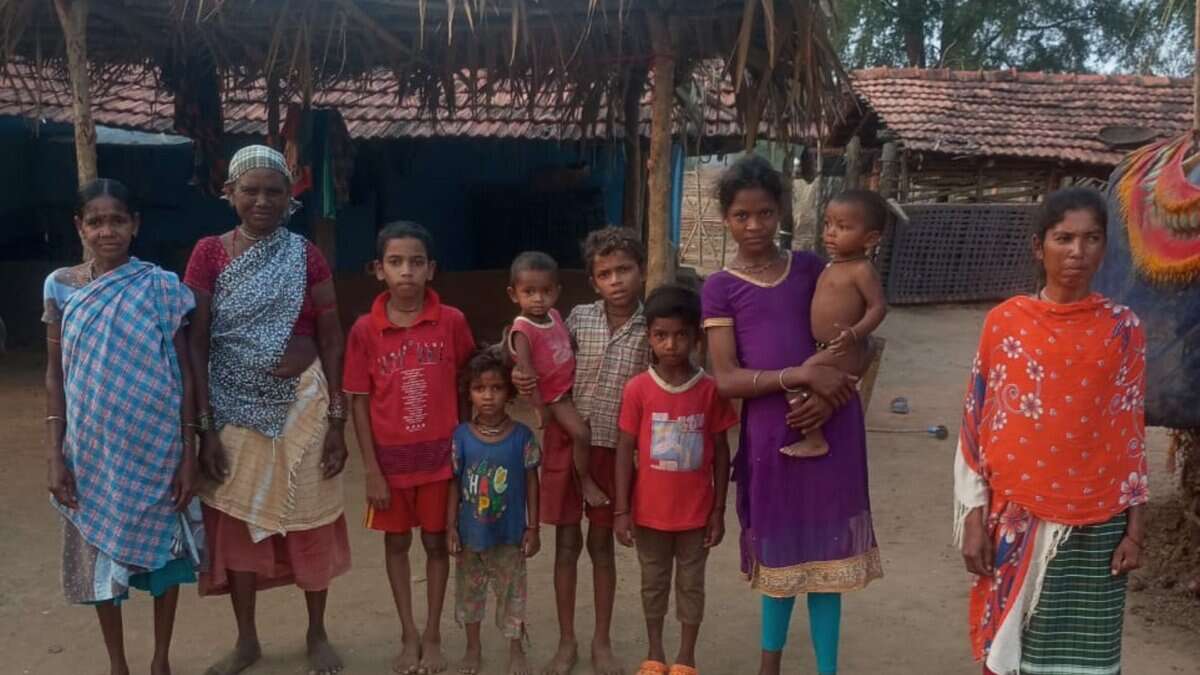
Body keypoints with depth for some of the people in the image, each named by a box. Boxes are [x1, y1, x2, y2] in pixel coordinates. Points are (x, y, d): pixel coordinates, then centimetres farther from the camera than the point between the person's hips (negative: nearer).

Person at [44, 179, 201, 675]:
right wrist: (55, 456, -3)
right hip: (93, 451, 2)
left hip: (155, 449, -1)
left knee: (162, 548, 9)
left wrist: (189, 454, -8)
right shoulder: (61, 287, -1)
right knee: (101, 553, 12)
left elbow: (184, 375, -5)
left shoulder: (161, 287, -6)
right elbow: (55, 377, 2)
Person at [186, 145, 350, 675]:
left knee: (310, 521, 8)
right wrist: (205, 427, -9)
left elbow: (332, 340, 0)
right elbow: (196, 344, -5)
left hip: (302, 402, 0)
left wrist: (337, 419, -5)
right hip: (235, 407, 1)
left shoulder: (306, 256, -2)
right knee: (236, 522, 10)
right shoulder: (209, 253, -3)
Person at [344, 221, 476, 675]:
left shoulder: (452, 322, -8)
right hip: (391, 457, 1)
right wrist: (371, 470, -7)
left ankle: (433, 636, 28)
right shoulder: (365, 330, -8)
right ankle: (408, 635, 30)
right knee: (396, 542, 13)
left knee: (437, 542, 11)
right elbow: (359, 402, -4)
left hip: (441, 454, 0)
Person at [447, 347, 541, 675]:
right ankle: (473, 648, 38)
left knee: (512, 591, 12)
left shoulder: (522, 436, -11)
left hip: (510, 534, -1)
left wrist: (532, 528, -3)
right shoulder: (461, 436, -9)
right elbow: (455, 484, -2)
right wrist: (451, 526, -2)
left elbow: (531, 483, -4)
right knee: (469, 591, 18)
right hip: (471, 533, 2)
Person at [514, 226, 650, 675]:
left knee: (602, 543, 12)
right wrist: (524, 381, -18)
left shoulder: (651, 327, -6)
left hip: (614, 447, 0)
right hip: (566, 441, 1)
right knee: (567, 542, 9)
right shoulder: (578, 318, -4)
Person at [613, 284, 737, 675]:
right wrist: (622, 510, -8)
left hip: (696, 511, 0)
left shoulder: (710, 390, -8)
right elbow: (625, 451, -6)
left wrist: (719, 510, -1)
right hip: (649, 510, 0)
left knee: (691, 583, 14)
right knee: (653, 582, 17)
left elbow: (721, 452, -1)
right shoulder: (637, 389, -10)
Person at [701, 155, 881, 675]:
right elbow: (726, 380, -9)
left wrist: (830, 392, -11)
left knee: (826, 546, 7)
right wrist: (800, 375, -19)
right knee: (779, 547, 11)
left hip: (828, 425, 1)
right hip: (769, 430, -1)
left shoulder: (810, 267, 6)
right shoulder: (721, 288, -1)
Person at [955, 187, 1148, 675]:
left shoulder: (1123, 328, 0)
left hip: (1093, 528, 0)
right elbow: (975, 425, -1)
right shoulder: (1005, 321, -2)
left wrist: (1135, 528, 1)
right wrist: (974, 518, -3)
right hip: (1015, 519, 0)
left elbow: (1132, 433, 4)